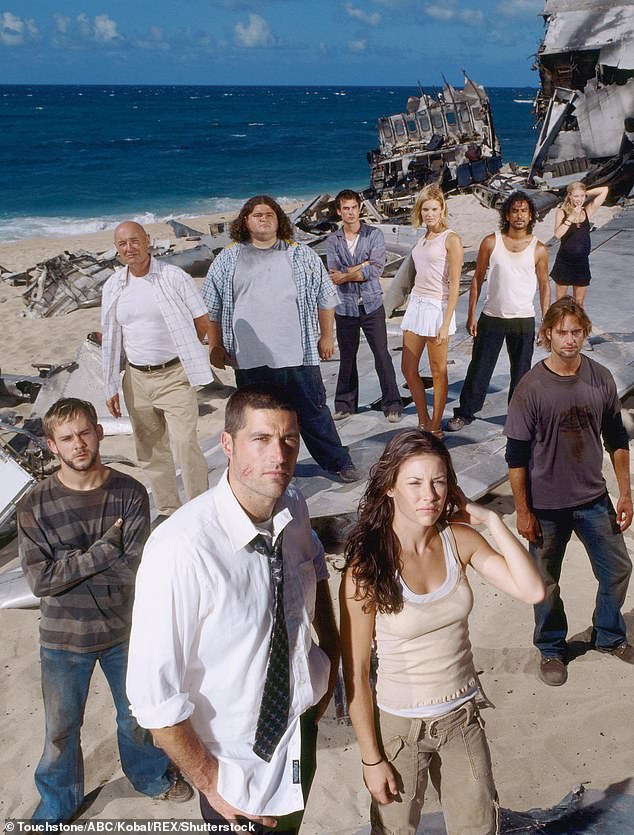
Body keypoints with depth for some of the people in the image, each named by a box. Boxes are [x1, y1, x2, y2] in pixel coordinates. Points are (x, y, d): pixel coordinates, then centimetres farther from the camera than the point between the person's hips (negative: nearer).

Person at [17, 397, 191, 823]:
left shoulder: (130, 493, -14)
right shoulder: (36, 505, -15)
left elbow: (136, 568, -20)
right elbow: (40, 580, -21)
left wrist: (72, 562, -21)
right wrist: (106, 549, -25)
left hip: (125, 631, 1)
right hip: (64, 638, 0)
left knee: (137, 713, 23)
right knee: (61, 727, 18)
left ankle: (151, 773, 52)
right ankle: (58, 801, 45)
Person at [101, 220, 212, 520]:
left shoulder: (174, 277, -7)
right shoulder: (113, 287, 6)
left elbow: (202, 321, 2)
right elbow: (111, 340, 11)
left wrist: (182, 351, 7)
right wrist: (111, 387, 9)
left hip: (175, 375, -4)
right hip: (136, 379, 5)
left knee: (184, 444, -13)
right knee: (150, 451, 11)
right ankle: (167, 511, 25)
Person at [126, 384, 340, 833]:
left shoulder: (294, 507, -13)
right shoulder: (182, 549, -33)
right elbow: (154, 693, -27)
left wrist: (332, 650, 5)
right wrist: (210, 780, -16)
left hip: (302, 729, 6)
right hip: (235, 761, -6)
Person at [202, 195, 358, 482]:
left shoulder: (302, 256, 6)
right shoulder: (227, 261, 5)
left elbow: (325, 298, 11)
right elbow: (212, 309, 10)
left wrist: (327, 337, 8)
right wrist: (215, 346, 7)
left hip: (298, 354, 0)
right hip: (250, 360, 1)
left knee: (313, 413, 6)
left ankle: (338, 462, 18)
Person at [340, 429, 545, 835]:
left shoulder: (460, 539, -10)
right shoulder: (367, 566, -22)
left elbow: (532, 590, -17)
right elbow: (356, 672, -15)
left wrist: (491, 519, -19)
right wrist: (371, 758, -10)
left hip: (463, 715, 4)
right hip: (401, 725, -4)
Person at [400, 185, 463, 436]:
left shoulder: (451, 239, -9)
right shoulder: (422, 239, 13)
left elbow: (455, 285, -12)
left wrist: (446, 323, -17)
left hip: (437, 307, -8)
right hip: (416, 303, 8)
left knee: (438, 371, 3)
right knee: (408, 369, 9)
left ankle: (436, 427, 13)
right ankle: (423, 421, 23)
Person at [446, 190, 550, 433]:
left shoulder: (538, 249, 0)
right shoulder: (491, 243, -2)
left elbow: (544, 285, 6)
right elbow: (477, 279, 3)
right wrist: (471, 315, -1)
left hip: (524, 320, 0)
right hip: (491, 318, 0)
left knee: (521, 372, 9)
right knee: (479, 369, 5)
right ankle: (465, 413, 19)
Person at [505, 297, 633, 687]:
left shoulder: (601, 379, -6)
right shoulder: (532, 387, -17)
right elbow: (517, 455, -11)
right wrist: (523, 511, -10)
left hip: (594, 498, 4)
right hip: (547, 505, -3)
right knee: (546, 582, 12)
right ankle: (552, 649, 35)